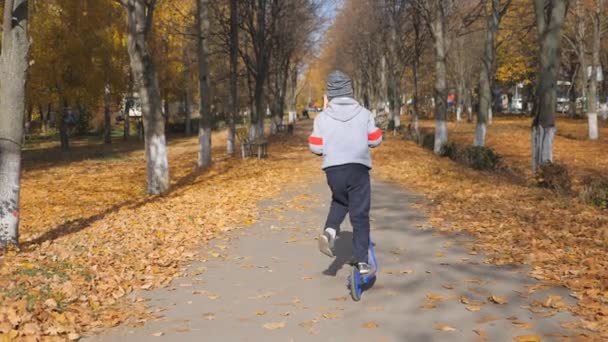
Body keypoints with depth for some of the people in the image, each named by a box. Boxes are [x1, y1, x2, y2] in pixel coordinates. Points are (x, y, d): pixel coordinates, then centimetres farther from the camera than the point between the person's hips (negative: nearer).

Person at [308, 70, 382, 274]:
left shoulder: (323, 117, 0)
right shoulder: (363, 113, 2)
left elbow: (315, 147, 1)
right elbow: (376, 140, 6)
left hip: (333, 169, 1)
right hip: (359, 168, -1)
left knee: (340, 201, 28)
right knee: (360, 215, 5)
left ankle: (330, 230, 2)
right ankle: (362, 261, 3)